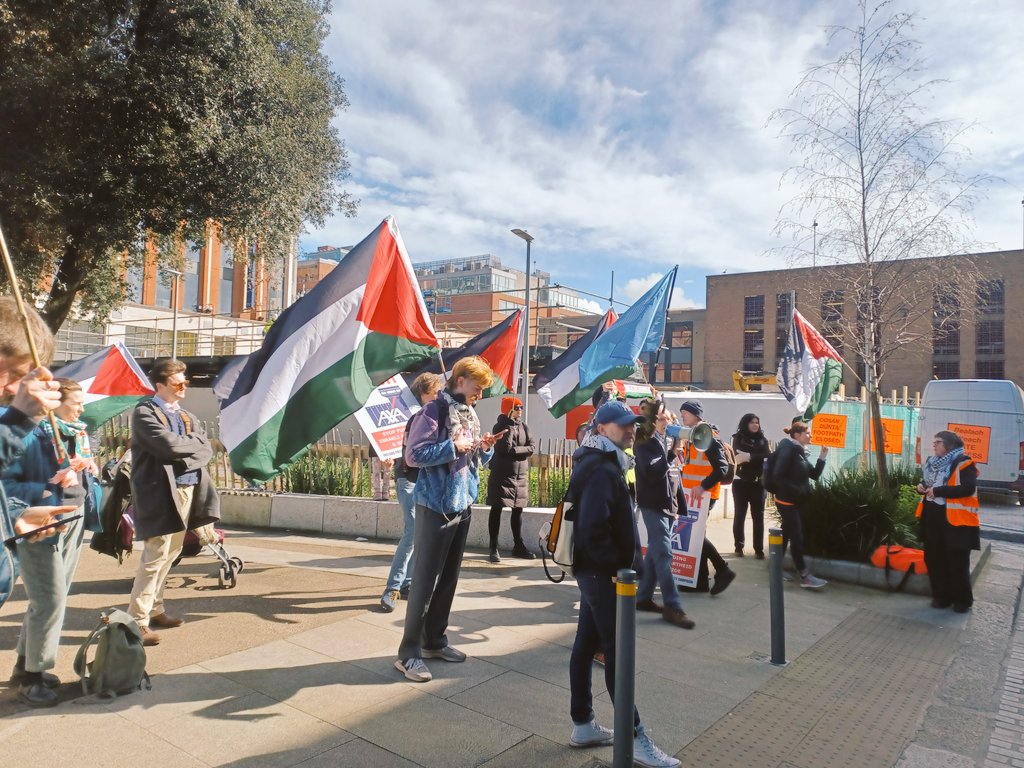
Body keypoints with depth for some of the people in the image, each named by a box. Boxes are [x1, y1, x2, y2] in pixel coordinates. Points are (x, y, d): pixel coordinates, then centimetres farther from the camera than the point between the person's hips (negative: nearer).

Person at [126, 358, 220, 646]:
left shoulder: (186, 415, 17)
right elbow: (168, 444, -21)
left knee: (170, 553, 14)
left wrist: (185, 456, -11)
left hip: (187, 490, 8)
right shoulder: (145, 412, -5)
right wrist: (194, 444, -4)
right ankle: (137, 621, 0)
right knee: (156, 556, -8)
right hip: (160, 492, -7)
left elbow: (206, 450, 7)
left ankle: (154, 610, 26)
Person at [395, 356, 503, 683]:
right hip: (436, 507, -8)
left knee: (449, 577, 15)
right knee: (425, 580, -3)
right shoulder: (434, 410, -12)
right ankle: (409, 652, 7)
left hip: (463, 505, 8)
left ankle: (434, 641, 27)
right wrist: (454, 447, -20)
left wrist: (485, 447, -1)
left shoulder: (470, 413, 12)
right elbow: (414, 454, -20)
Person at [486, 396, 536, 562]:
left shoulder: (523, 427, 9)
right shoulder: (500, 427, -6)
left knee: (518, 510, 12)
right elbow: (505, 448, -20)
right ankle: (494, 549, 1)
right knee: (497, 510, -3)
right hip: (501, 475, -6)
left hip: (520, 475, 6)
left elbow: (531, 448, -2)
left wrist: (513, 449, -13)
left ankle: (518, 546, 22)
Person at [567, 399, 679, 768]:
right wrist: (616, 566, -19)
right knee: (618, 653, -2)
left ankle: (582, 725, 25)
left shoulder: (602, 464, 14)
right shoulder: (602, 470, -20)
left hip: (593, 570, 10)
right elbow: (592, 527, -28)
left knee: (586, 645, 14)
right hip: (602, 573, -10)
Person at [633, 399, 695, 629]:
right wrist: (671, 453, -27)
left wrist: (681, 504, 16)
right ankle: (672, 606, -4)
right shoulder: (645, 443, -11)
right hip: (653, 505, -8)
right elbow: (651, 472, -24)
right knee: (663, 554, -8)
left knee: (655, 551, 13)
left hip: (669, 505, 8)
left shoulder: (667, 440, 13)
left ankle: (643, 597, 23)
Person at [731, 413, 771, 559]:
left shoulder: (762, 439, 9)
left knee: (758, 516, 1)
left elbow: (767, 456, -6)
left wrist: (749, 456, -17)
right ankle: (739, 546, 11)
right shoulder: (738, 438, 2)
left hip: (758, 482, 2)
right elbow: (738, 457, -12)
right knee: (740, 515, 3)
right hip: (741, 482, -2)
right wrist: (757, 456, -17)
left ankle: (759, 549, 4)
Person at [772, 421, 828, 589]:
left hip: (795, 501, 9)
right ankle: (805, 576, -6)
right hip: (787, 501, -9)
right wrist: (796, 490, -21)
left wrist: (822, 457, 2)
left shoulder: (800, 452, 14)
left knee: (787, 535, 13)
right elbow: (778, 476, -22)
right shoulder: (788, 449, -14)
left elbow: (814, 475, 11)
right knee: (797, 537, -8)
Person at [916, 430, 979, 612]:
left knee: (957, 563, 2)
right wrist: (922, 487, 2)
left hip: (955, 520, -8)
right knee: (934, 559, 12)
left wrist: (937, 491, -22)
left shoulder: (963, 463, -11)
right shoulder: (933, 463, 13)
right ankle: (941, 596, 25)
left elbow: (968, 488, -24)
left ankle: (962, 600, 17)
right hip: (933, 518, 8)